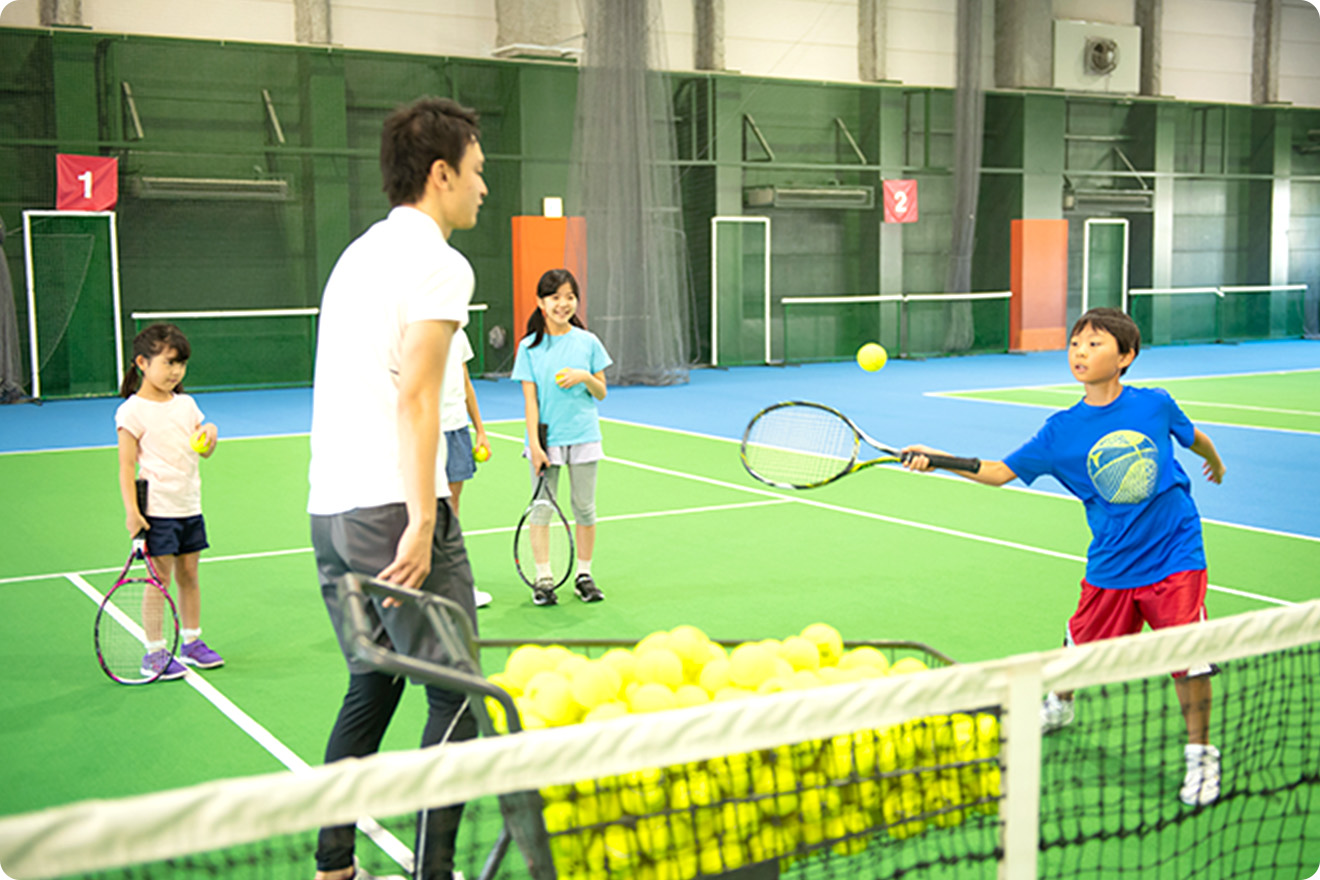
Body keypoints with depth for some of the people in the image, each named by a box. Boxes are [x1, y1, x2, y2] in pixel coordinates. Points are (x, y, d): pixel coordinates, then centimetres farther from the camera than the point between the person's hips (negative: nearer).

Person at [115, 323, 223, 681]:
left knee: (188, 574, 12)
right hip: (157, 511, -6)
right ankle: (154, 652, 6)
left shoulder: (186, 405, 10)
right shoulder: (133, 411, -9)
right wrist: (131, 510, -16)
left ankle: (191, 641, 23)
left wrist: (210, 434, -4)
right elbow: (127, 465, -10)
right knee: (160, 578, -3)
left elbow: (204, 451, 18)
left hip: (190, 506, 6)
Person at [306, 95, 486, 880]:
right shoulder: (439, 263, -8)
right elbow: (414, 398, -18)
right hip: (394, 510, -9)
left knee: (370, 689, 20)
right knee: (456, 697, 0)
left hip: (329, 512, 9)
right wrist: (422, 524, -21)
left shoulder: (358, 254, 18)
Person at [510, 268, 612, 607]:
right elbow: (530, 399, -4)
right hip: (546, 439, -1)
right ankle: (543, 577, 10)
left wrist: (586, 377, -14)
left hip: (583, 437, 1)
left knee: (585, 508, 7)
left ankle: (584, 574, 18)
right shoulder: (530, 347, -1)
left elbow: (601, 393, 7)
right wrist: (534, 444, -10)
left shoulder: (588, 342, 3)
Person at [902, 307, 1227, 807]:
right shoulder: (1061, 431, -7)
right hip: (1110, 567, 1)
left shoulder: (1155, 404, -7)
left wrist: (1215, 463, 34)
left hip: (1174, 559, -1)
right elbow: (1000, 471, -7)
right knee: (1080, 648, 12)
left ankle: (1200, 755, 14)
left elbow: (1194, 438, 15)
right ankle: (1058, 706, 46)